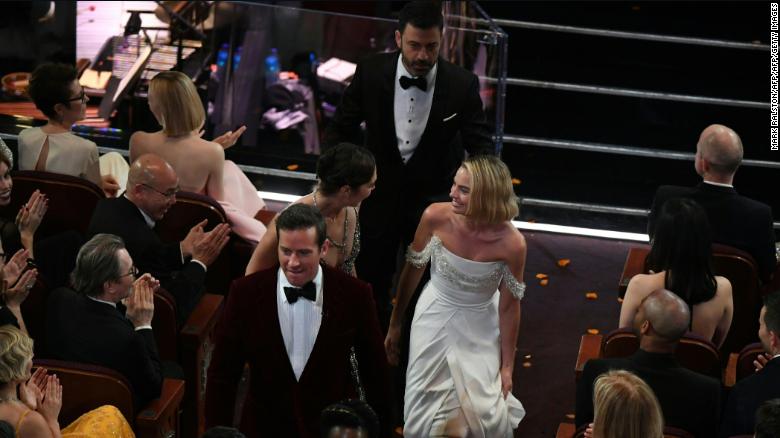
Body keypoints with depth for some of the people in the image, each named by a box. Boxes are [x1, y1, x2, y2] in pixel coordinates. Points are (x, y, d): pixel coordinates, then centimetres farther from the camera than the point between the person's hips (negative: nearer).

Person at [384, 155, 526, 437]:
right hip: (435, 318, 1)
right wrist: (395, 324, 5)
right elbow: (412, 271, -6)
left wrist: (507, 366, -3)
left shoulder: (511, 243, -27)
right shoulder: (435, 217, -24)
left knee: (485, 413, 0)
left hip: (479, 329, -1)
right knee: (425, 411, 8)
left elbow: (509, 306, -12)